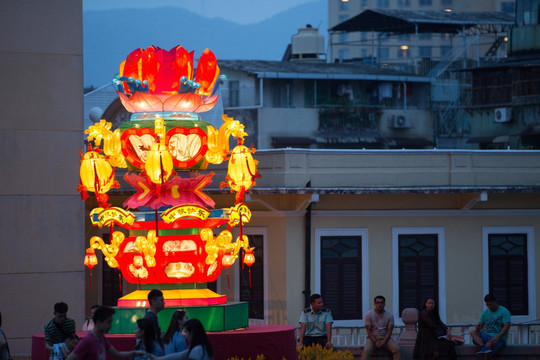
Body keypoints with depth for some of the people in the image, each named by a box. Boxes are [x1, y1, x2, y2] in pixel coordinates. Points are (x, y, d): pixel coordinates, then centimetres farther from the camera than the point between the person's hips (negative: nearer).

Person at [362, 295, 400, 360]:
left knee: (396, 348, -25)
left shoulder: (389, 315, -2)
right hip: (373, 338, -2)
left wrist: (383, 342, -19)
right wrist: (375, 342, -20)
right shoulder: (368, 315, -6)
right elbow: (368, 330, -8)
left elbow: (389, 331, -4)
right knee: (367, 350, -33)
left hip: (385, 338, 2)